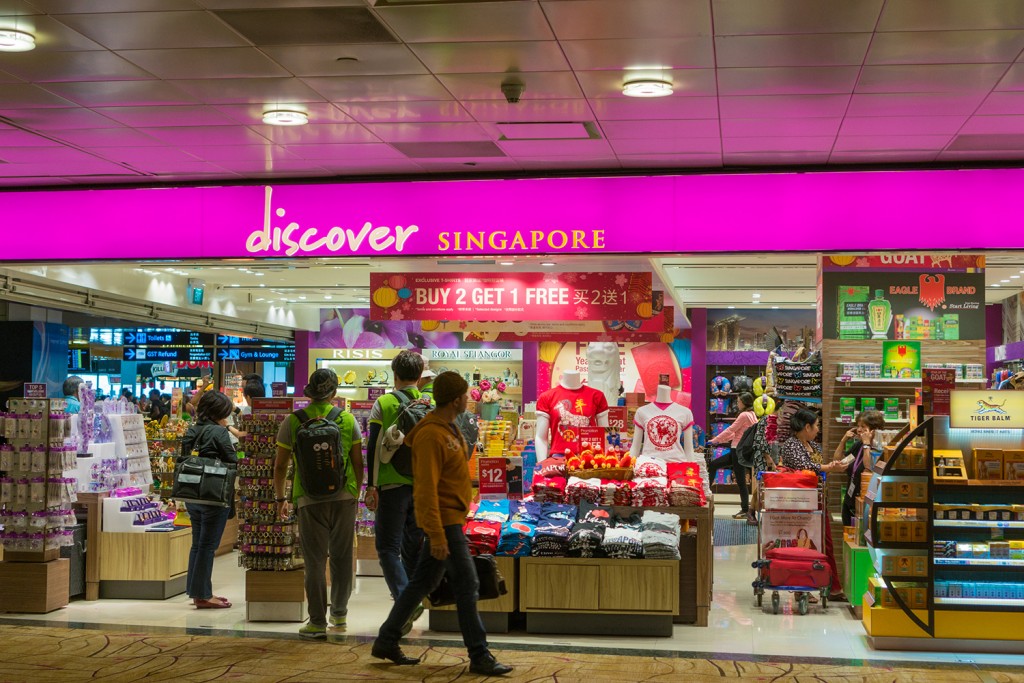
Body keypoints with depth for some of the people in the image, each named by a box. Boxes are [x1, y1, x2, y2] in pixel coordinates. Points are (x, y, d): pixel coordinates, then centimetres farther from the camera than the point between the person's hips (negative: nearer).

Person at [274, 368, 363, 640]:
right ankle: (340, 614, 25)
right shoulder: (348, 419, 2)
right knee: (342, 557, 13)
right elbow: (358, 463, 4)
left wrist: (280, 498, 14)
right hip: (344, 497, 2)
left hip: (310, 500, -2)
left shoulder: (293, 422, -1)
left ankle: (318, 622, 4)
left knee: (315, 561, 3)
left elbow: (280, 466, 1)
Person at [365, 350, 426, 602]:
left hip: (393, 486, -4)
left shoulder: (383, 403, -3)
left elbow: (373, 447, -7)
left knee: (388, 547, 1)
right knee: (414, 547, 16)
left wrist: (372, 486, -3)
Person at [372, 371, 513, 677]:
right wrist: (437, 536, -24)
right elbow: (426, 489, -22)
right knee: (467, 585, -5)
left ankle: (387, 641, 24)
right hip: (443, 521, -10)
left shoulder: (449, 428, 12)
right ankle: (479, 656, 1)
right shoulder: (431, 435, -19)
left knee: (422, 582, 15)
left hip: (449, 519, 10)